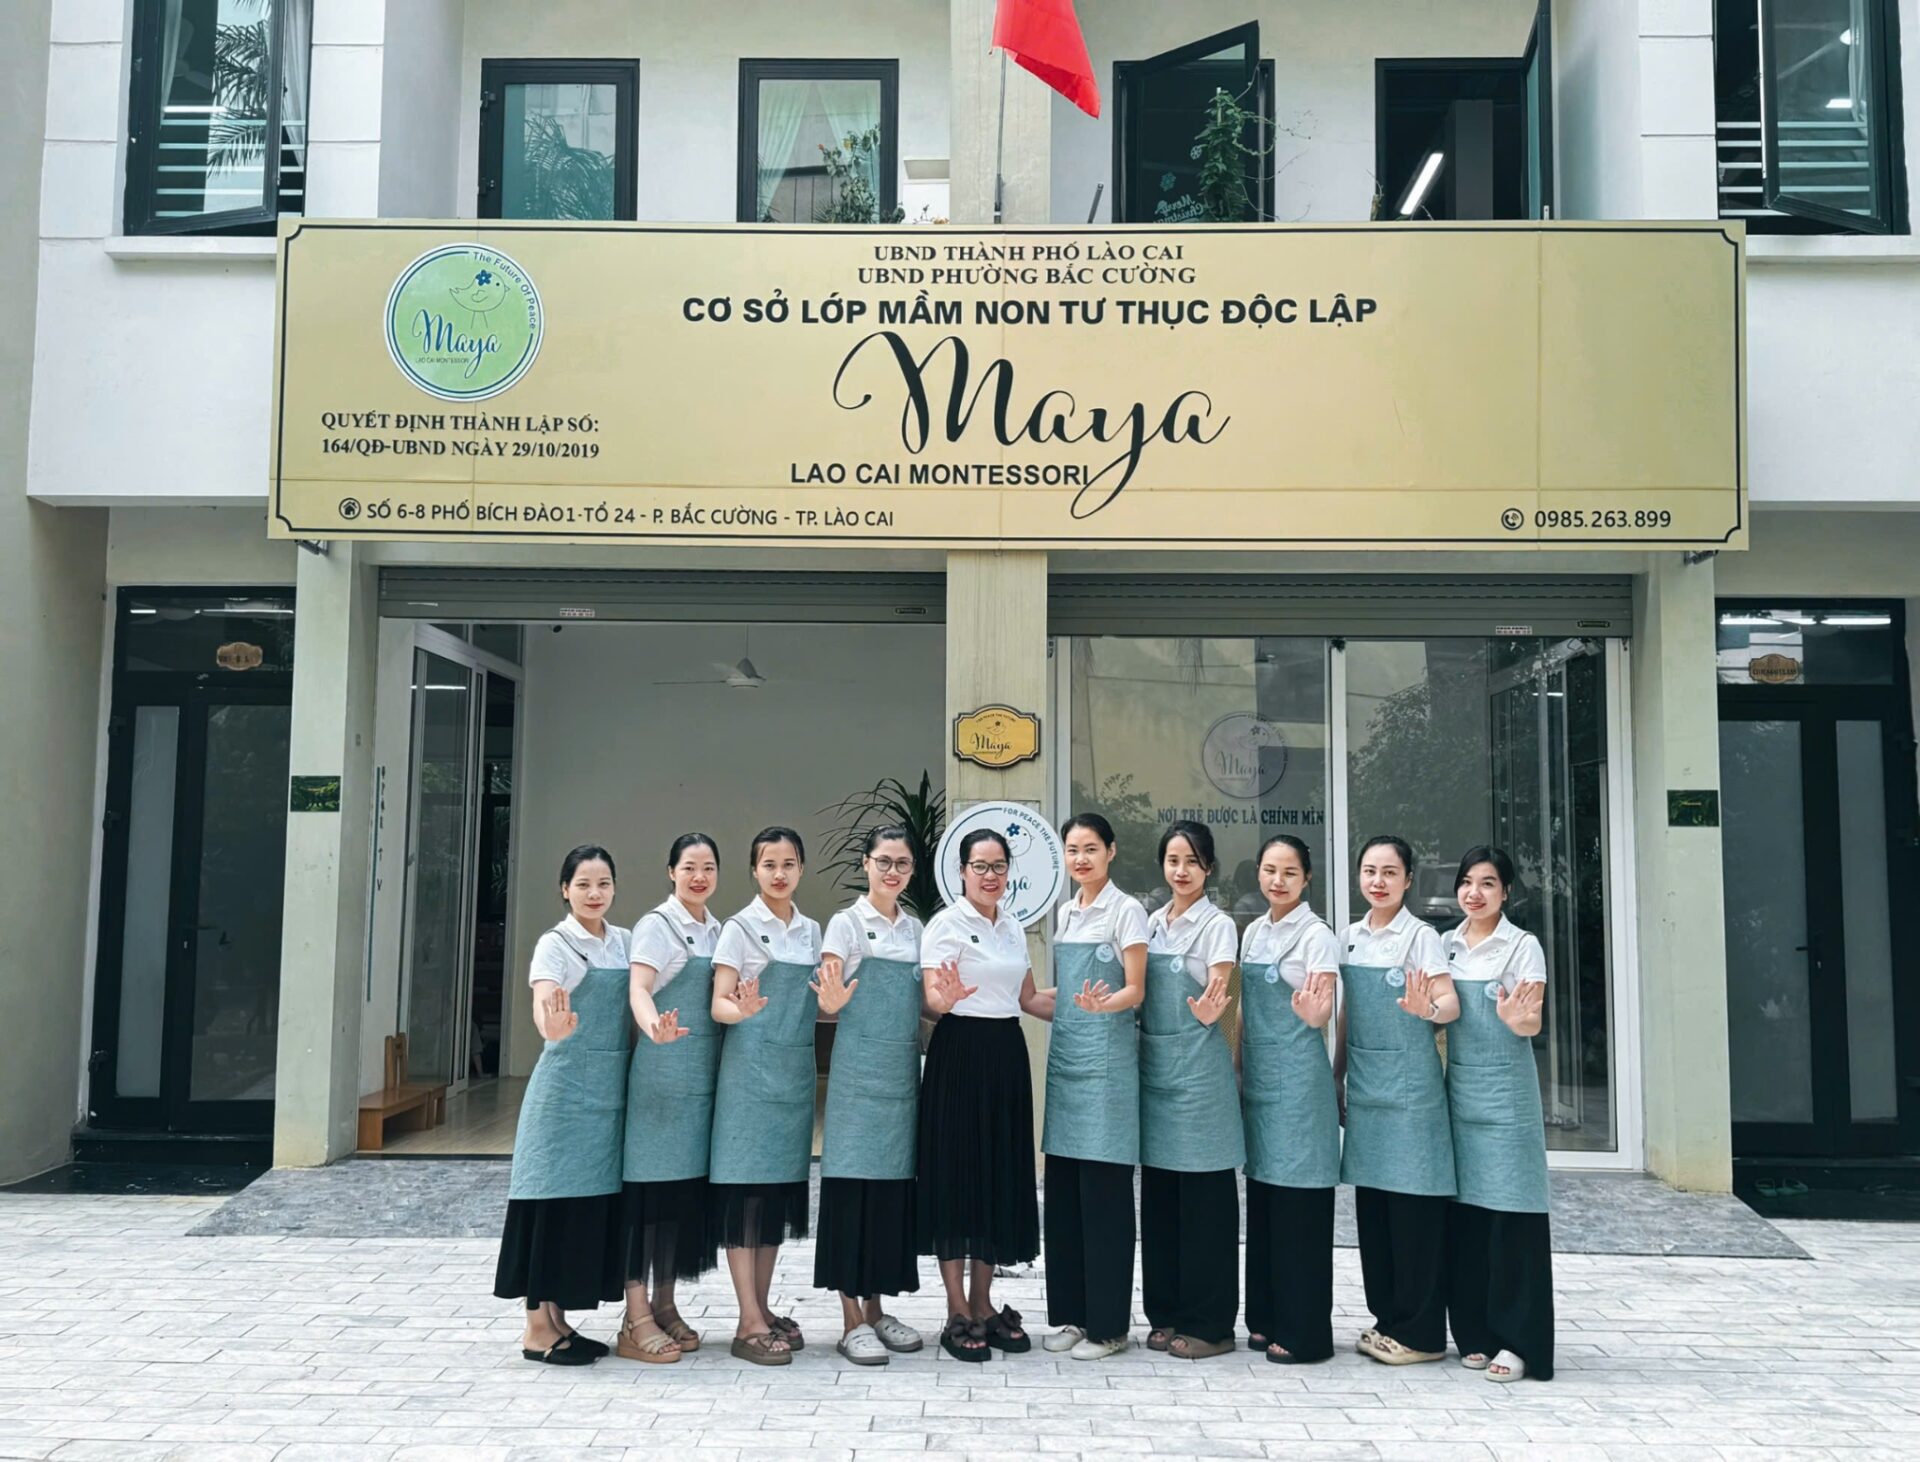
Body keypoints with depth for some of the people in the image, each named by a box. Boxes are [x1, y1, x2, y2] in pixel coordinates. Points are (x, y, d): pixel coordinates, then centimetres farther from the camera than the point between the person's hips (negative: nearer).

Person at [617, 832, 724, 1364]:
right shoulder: (657, 925, -6)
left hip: (706, 1074, 7)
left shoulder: (718, 931, 15)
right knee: (649, 1184, -5)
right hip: (662, 1068, -7)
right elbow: (638, 987, -22)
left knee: (687, 1184, 10)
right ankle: (636, 1318, 0)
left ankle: (664, 1303, 21)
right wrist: (655, 1028, -40)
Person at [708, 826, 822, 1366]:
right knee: (745, 1187, -5)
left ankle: (763, 1308, 21)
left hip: (797, 1069, 6)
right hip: (751, 1066, -6)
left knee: (782, 1188, 10)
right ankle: (749, 1323, -1)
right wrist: (742, 1010, -31)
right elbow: (718, 1003, -10)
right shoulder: (741, 928, -4)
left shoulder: (812, 931, 12)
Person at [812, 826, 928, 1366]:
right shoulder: (847, 923, -2)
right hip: (859, 1068, -6)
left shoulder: (914, 928, 14)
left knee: (894, 1183, 8)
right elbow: (828, 1001, -10)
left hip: (904, 1068, 6)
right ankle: (851, 1321, 2)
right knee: (853, 1182, -5)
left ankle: (876, 1308, 19)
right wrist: (833, 997, -32)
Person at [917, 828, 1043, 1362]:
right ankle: (958, 1314, 7)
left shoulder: (1014, 928, 14)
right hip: (960, 1053, -6)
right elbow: (932, 997, -14)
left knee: (1002, 1174, 8)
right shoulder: (946, 924, -6)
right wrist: (947, 997, -36)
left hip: (1007, 1056, 6)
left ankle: (983, 1304, 20)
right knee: (957, 1173, -2)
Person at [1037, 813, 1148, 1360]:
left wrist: (1101, 1004, -27)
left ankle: (1108, 1325, 6)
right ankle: (1071, 1314, 19)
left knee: (1104, 1190, -3)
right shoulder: (1064, 913, 15)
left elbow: (1135, 991, -10)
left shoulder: (1126, 911, -4)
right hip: (1065, 1052, 7)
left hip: (1107, 1057, -6)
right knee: (1063, 1187, 8)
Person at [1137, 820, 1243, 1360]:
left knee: (1204, 1195, -1)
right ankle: (1167, 1313, 20)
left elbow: (1217, 995, -15)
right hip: (1154, 1061, 6)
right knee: (1159, 1193, 10)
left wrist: (1208, 1011, -37)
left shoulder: (1217, 924, -5)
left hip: (1198, 1065, -6)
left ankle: (1210, 1324, 7)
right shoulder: (1152, 922, 12)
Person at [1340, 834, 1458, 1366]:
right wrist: (1338, 1074, 17)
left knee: (1414, 1205, -3)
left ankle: (1420, 1331, 6)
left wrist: (1426, 1008, -36)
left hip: (1411, 1086, -6)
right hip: (1366, 1084, 6)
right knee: (1371, 1202, 10)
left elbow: (1451, 1002, -14)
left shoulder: (1420, 937, -5)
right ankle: (1386, 1318, 22)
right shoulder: (1351, 938, 12)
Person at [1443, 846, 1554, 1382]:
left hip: (1506, 1090, -5)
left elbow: (1532, 1025, -12)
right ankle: (1476, 1334, 17)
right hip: (1460, 1086, 5)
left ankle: (1517, 1342, 4)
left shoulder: (1523, 947, -4)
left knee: (1512, 1212, -4)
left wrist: (1516, 1018, -32)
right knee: (1465, 1211, 7)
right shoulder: (1446, 945, 9)